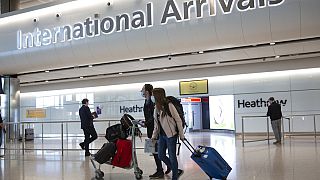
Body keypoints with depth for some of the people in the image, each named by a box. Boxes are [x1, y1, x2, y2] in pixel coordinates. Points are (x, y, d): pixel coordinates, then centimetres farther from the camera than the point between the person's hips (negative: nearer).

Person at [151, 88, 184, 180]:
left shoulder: (169, 106, -16)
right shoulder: (157, 108, 5)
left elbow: (178, 120, -11)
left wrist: (181, 135, -8)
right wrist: (154, 135, 14)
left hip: (171, 135, -7)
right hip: (162, 135, 7)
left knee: (172, 156, 2)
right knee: (161, 155, 12)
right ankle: (176, 171, 32)